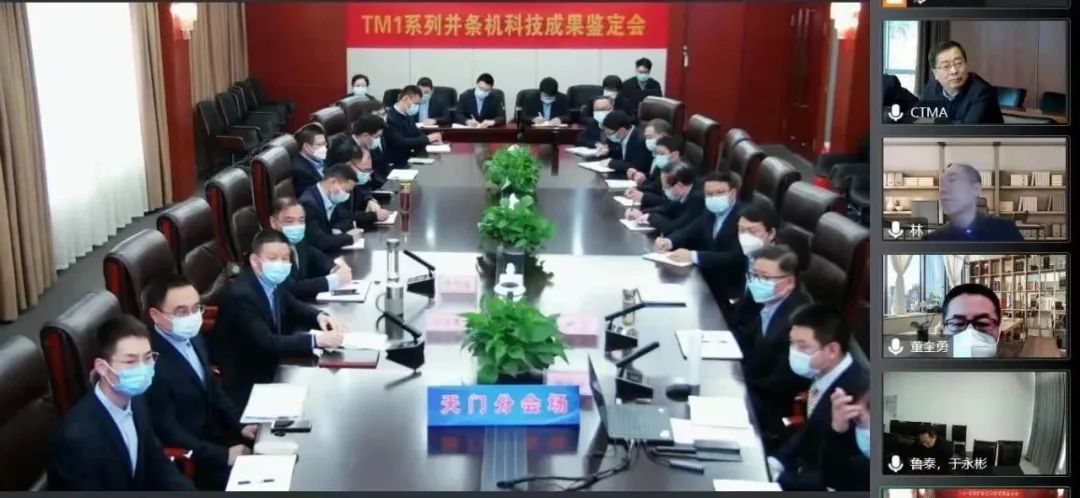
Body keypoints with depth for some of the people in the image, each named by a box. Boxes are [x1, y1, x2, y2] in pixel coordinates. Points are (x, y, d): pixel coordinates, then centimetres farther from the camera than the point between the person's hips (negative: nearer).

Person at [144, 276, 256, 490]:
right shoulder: (151, 364, -24)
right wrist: (224, 455, -24)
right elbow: (168, 434, -23)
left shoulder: (194, 340, 3)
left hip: (215, 436, 8)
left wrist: (241, 425, 1)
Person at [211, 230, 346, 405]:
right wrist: (316, 340, -37)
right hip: (244, 382, -7)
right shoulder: (241, 295, -25)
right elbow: (265, 342, -32)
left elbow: (293, 307, 14)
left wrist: (319, 316, -7)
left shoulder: (273, 281, -2)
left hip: (270, 366, 7)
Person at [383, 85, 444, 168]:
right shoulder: (389, 118, -17)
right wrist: (427, 138, -22)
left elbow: (417, 134, 17)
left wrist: (431, 139, -5)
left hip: (409, 159, 8)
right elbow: (400, 143, -25)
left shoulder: (408, 116, 10)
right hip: (395, 164, -8)